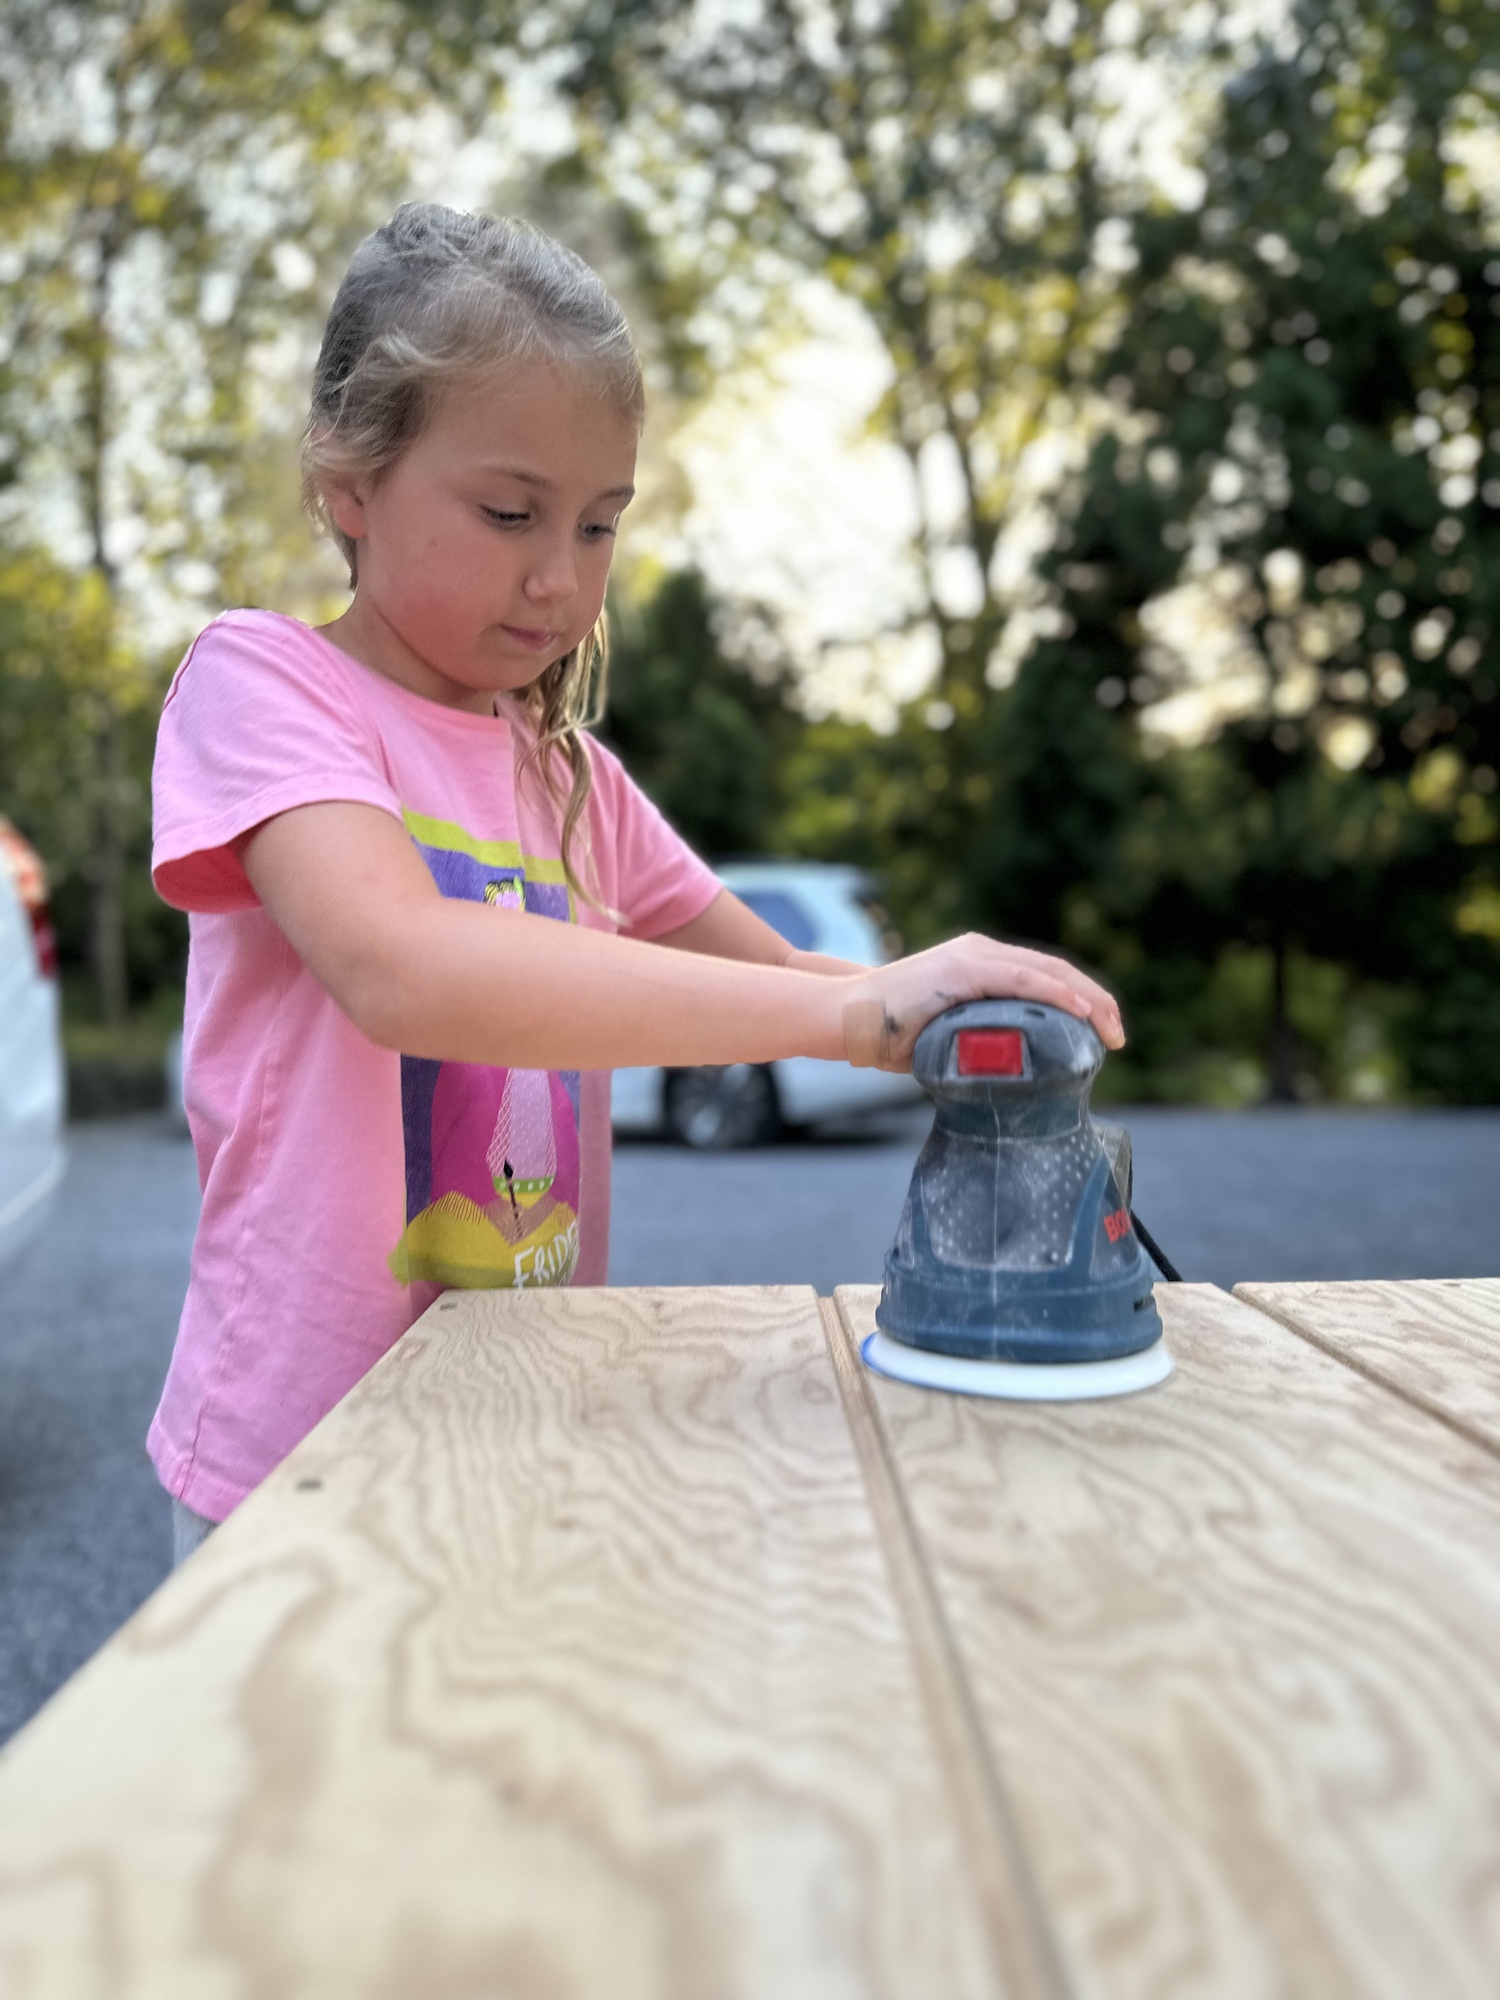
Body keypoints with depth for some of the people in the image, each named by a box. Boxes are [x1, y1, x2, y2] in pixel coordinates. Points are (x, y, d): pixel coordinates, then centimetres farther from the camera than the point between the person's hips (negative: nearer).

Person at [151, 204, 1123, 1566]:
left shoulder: (568, 773, 8)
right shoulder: (259, 681, -11)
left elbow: (773, 976, 13)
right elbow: (404, 970, -30)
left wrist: (951, 1015, -10)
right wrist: (857, 1008, -34)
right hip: (307, 1455, -5)